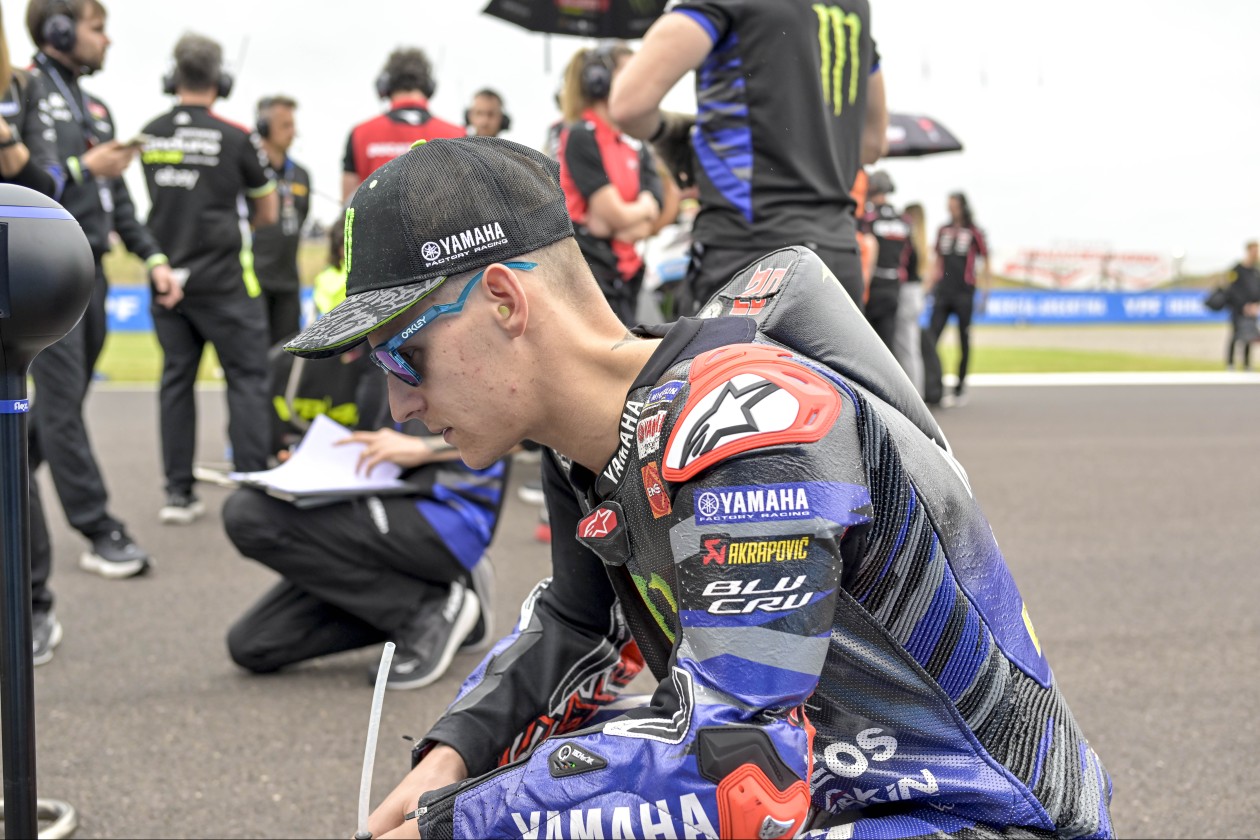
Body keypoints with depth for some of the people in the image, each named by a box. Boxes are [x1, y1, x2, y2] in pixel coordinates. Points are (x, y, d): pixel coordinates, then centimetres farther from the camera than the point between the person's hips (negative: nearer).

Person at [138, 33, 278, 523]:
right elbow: (267, 214, 3)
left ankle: (178, 494, 9)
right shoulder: (235, 139, -9)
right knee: (247, 379, 2)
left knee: (176, 380, 9)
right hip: (221, 279, -5)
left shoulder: (150, 136, 4)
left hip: (167, 276, 5)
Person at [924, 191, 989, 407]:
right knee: (931, 338, -8)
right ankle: (933, 390, -9)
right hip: (943, 292, 3)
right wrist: (931, 288, 14)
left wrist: (984, 295, -3)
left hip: (964, 293, -3)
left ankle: (960, 388, 13)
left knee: (964, 341, 4)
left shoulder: (974, 233, 0)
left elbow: (985, 264, 2)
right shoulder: (943, 231, 11)